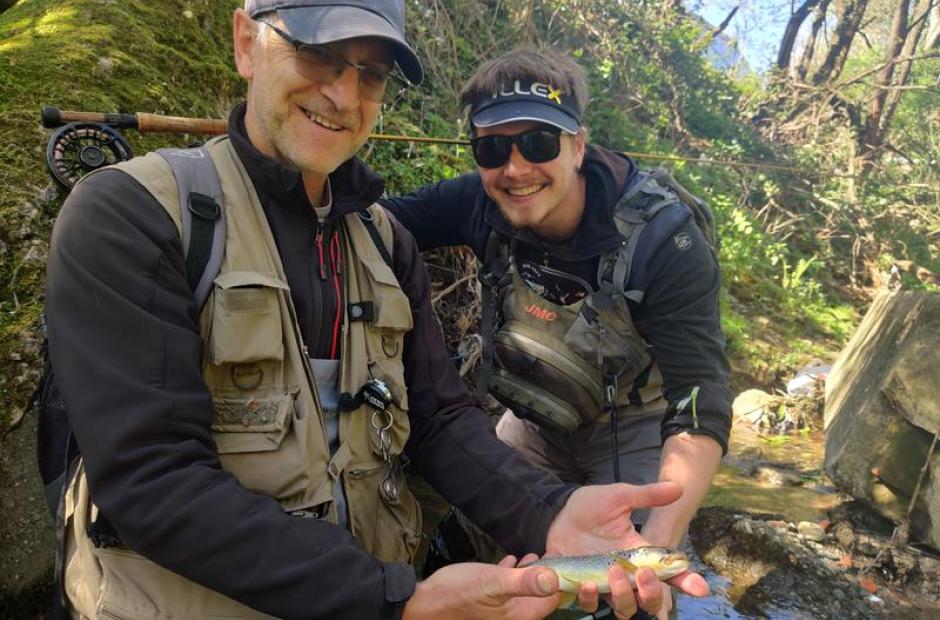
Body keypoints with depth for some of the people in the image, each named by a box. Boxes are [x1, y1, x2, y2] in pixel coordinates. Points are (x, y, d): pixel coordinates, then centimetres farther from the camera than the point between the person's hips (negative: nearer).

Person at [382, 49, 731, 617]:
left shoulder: (664, 239, -31)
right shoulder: (483, 204, -19)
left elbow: (701, 410, -34)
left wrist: (657, 543, -47)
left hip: (639, 429, -3)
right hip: (537, 426, 4)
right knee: (450, 551, 2)